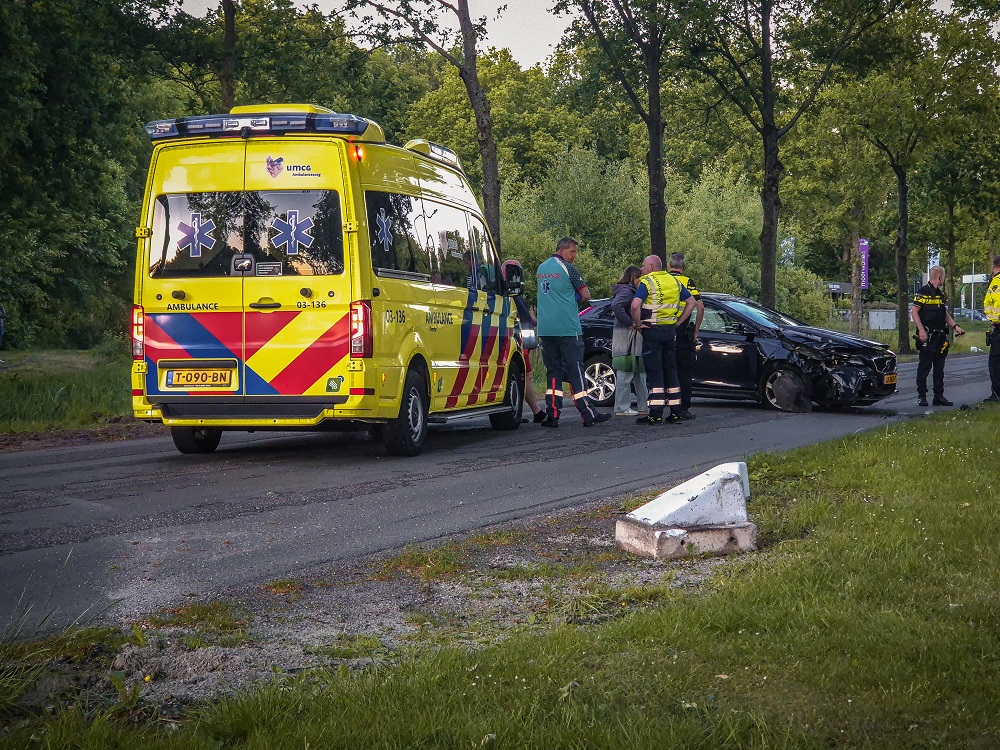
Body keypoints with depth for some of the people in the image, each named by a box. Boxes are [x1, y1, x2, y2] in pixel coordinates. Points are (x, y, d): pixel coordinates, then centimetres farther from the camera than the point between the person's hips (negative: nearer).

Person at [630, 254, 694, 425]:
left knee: (654, 372, -5)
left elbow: (635, 305, -23)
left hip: (652, 330, -6)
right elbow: (691, 303, 16)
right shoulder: (674, 282, 13)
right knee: (671, 371, 12)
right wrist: (678, 322, 13)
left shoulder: (647, 282, -8)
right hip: (670, 331, 6)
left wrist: (637, 323, -10)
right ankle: (675, 412, 13)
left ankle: (656, 414, -7)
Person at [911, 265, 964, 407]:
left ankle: (939, 396, 13)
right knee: (924, 367, -5)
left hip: (940, 336, 8)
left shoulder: (940, 294, 19)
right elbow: (914, 311, -14)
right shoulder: (923, 292, -9)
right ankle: (921, 396, -1)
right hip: (927, 336, -8)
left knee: (939, 367, 9)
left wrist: (955, 326, 11)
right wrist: (921, 330, -20)